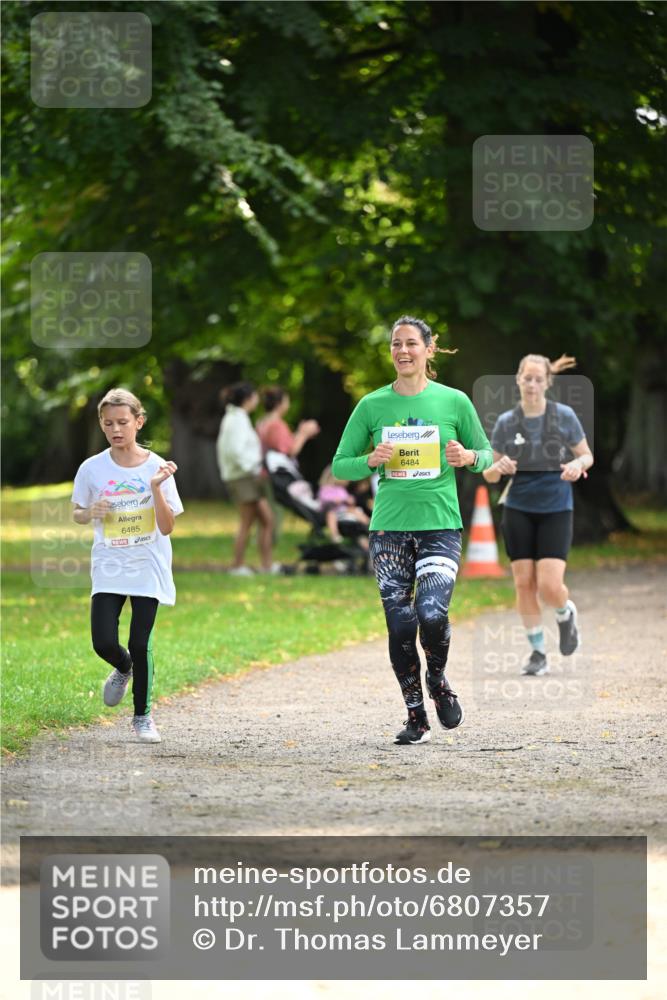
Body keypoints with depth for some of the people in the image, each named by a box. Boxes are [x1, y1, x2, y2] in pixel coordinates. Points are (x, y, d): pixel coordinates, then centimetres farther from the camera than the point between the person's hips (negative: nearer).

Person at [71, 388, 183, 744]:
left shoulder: (156, 468, -7)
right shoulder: (92, 469, -2)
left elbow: (167, 527, -9)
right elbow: (77, 514, 12)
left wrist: (157, 488, -23)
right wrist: (91, 512, -11)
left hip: (148, 568, -1)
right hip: (108, 568, 2)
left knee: (140, 644, -3)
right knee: (104, 643, -9)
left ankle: (142, 715, 15)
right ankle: (123, 668, 28)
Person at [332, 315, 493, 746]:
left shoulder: (454, 401, 2)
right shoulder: (372, 405, 5)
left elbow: (487, 455, 12)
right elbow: (340, 466, 9)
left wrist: (468, 457, -11)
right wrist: (371, 460, -11)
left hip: (440, 525, -2)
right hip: (389, 528, 2)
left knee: (432, 613, -19)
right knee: (400, 624, -2)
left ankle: (439, 680, 13)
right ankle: (416, 716, 12)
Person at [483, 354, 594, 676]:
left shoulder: (564, 416, -4)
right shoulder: (506, 422, -1)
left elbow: (587, 456, 6)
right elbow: (489, 474, 4)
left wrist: (578, 464, -17)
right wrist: (499, 467, -19)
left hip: (556, 509, -2)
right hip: (518, 510, 2)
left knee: (549, 586, -12)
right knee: (524, 583, -1)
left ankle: (566, 614, 24)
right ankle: (537, 652, 14)